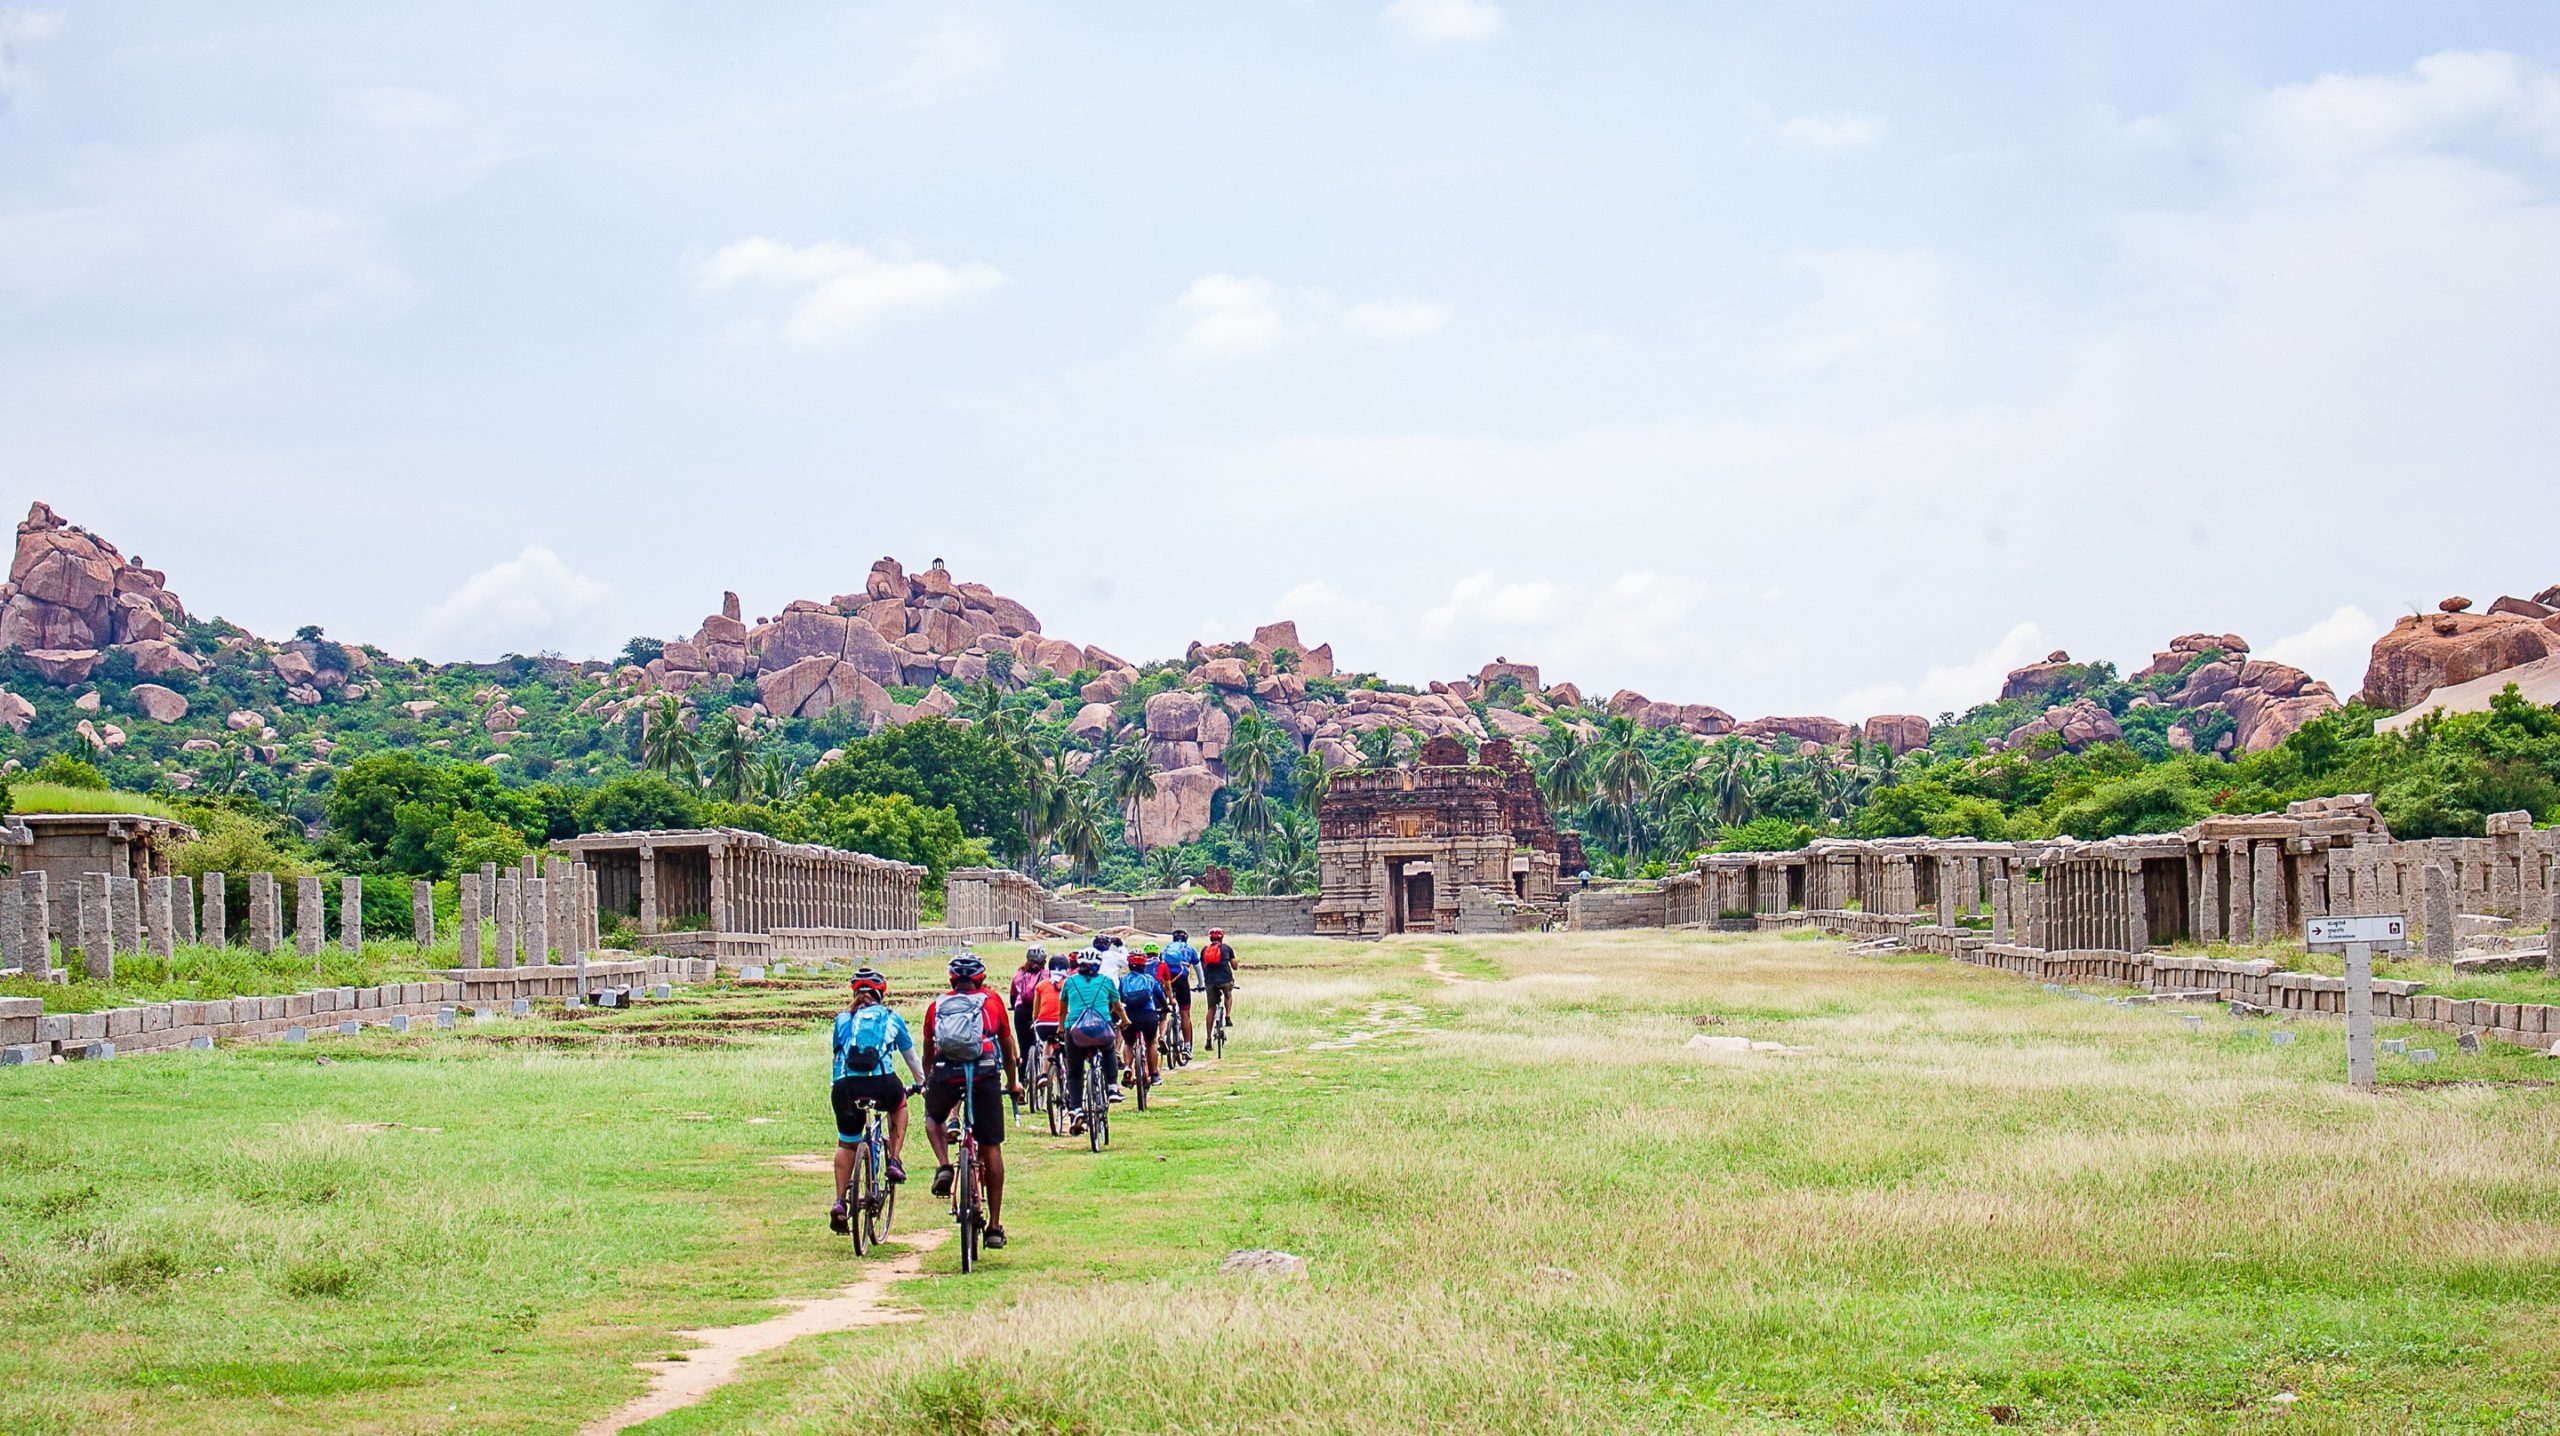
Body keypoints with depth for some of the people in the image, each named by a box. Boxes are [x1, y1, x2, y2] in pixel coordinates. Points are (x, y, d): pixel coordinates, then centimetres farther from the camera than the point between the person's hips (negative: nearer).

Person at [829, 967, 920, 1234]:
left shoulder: (843, 1019, 21)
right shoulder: (891, 1018, 20)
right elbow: (910, 1055, 32)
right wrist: (921, 1081, 50)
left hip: (846, 1086, 1)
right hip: (881, 1084, -1)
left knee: (846, 1144, 19)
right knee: (899, 1104, 34)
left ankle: (839, 1202, 7)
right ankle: (894, 1161, 20)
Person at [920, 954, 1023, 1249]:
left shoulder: (937, 1005, 21)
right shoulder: (992, 1001, 19)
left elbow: (928, 1052, 32)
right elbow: (1008, 1049, 28)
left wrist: (927, 1083, 50)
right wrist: (1012, 1083, 44)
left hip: (946, 1074, 1)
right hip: (986, 1075, -1)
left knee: (932, 1117, 32)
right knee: (991, 1148, 8)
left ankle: (943, 1166, 5)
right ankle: (995, 1226, 9)